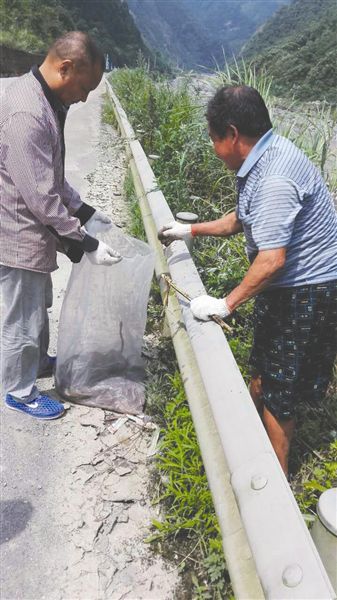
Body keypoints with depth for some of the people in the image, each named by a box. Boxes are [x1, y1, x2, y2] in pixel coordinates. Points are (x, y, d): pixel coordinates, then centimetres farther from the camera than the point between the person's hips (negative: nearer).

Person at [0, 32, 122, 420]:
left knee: (38, 307, 27)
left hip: (33, 230, 10)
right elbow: (41, 198, -27)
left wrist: (86, 213, 10)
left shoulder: (42, 100, 5)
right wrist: (85, 245, -20)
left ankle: (38, 362, 50)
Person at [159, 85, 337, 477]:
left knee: (278, 386, 5)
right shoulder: (260, 164, 4)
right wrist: (191, 231, 17)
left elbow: (272, 259, -31)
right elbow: (241, 220, 18)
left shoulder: (275, 179, -28)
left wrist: (227, 304, -23)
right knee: (263, 370, 21)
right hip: (286, 286, 9)